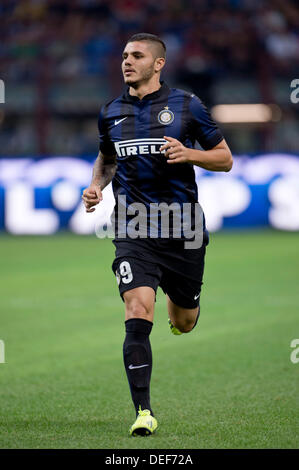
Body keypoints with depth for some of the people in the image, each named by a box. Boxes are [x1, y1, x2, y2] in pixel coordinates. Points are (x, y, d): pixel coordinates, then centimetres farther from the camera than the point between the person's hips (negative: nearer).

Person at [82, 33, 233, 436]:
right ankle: (144, 412, -16)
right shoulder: (111, 113, 8)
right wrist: (96, 185, 6)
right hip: (133, 231, 1)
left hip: (182, 228, 0)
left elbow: (225, 159, 4)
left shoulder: (186, 105, -1)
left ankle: (180, 308, 53)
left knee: (183, 324, 13)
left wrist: (189, 154, -15)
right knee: (137, 313, -18)